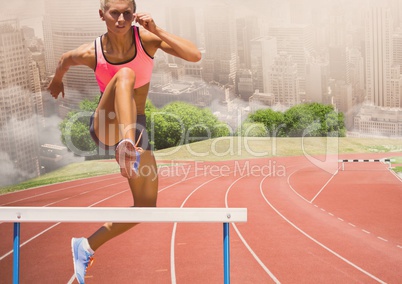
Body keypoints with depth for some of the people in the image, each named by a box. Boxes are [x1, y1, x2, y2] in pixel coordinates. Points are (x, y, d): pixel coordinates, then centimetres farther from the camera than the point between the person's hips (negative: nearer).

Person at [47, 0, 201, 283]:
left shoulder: (146, 37, -12)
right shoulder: (90, 53, -14)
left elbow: (195, 55, -23)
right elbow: (65, 59, 11)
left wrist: (156, 29, -30)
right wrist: (56, 81, 29)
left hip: (136, 127, 4)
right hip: (106, 125, -4)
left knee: (146, 206, 4)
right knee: (125, 74, -34)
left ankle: (87, 246, 17)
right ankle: (128, 147, -53)